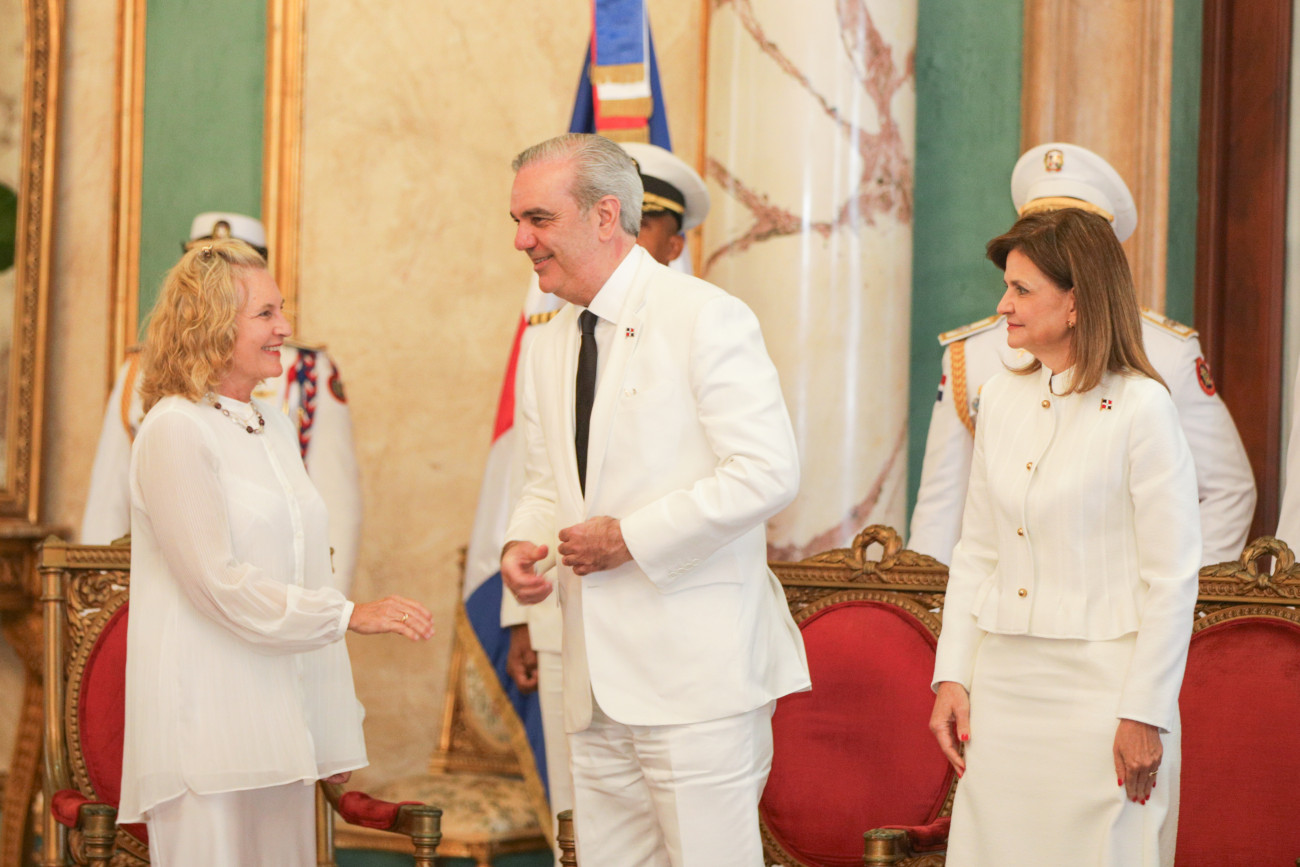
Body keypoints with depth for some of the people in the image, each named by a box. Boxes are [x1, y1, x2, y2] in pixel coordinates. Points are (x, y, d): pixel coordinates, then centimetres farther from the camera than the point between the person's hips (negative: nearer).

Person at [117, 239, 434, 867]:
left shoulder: (276, 428, 15)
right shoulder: (174, 430, -9)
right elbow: (217, 582, -15)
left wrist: (333, 734, 15)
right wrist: (352, 614, -17)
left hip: (280, 720, 7)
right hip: (207, 723, -7)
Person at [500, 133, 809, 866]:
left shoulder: (705, 318, -8)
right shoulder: (550, 346, 15)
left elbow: (769, 472, -17)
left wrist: (630, 537, -16)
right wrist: (522, 543, 2)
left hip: (698, 672, -7)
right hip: (602, 681, 7)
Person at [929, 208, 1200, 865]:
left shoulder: (1141, 406, -10)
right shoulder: (1002, 399, 8)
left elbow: (1173, 577, -10)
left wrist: (1145, 715, -11)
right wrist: (951, 677, 6)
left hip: (1101, 685, -5)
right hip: (1003, 681, 5)